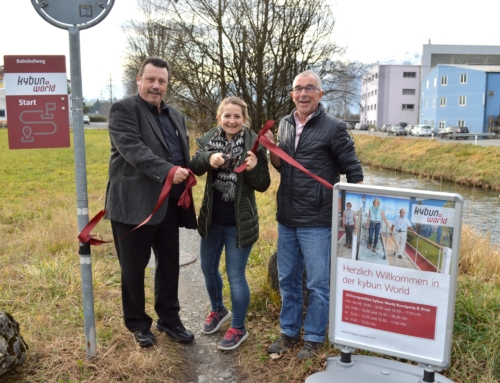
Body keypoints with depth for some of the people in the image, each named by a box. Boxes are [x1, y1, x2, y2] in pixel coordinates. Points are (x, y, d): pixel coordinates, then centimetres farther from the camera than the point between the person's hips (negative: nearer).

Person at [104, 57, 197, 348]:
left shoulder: (175, 116, 16)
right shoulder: (124, 109, -6)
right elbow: (132, 149, -21)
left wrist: (186, 177, 8)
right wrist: (168, 171, -30)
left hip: (169, 204, 7)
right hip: (135, 203, -6)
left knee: (170, 264, 14)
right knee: (134, 267, 7)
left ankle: (169, 319, 31)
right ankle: (138, 323, 26)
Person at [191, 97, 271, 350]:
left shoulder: (254, 144, -12)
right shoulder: (209, 139, -1)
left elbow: (263, 185, -9)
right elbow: (195, 167, -13)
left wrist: (254, 169, -29)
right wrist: (208, 158, -33)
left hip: (239, 223, -5)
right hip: (211, 219, 5)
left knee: (235, 276, 4)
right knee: (208, 268, 19)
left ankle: (238, 328, 24)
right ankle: (218, 310, 46)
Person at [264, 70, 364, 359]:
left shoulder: (334, 127, -9)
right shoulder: (285, 125, 8)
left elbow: (354, 172, -6)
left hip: (317, 221, -6)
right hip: (286, 218, 6)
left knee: (318, 284, 6)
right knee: (288, 280, 16)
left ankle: (314, 338, 24)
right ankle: (289, 332, 32)